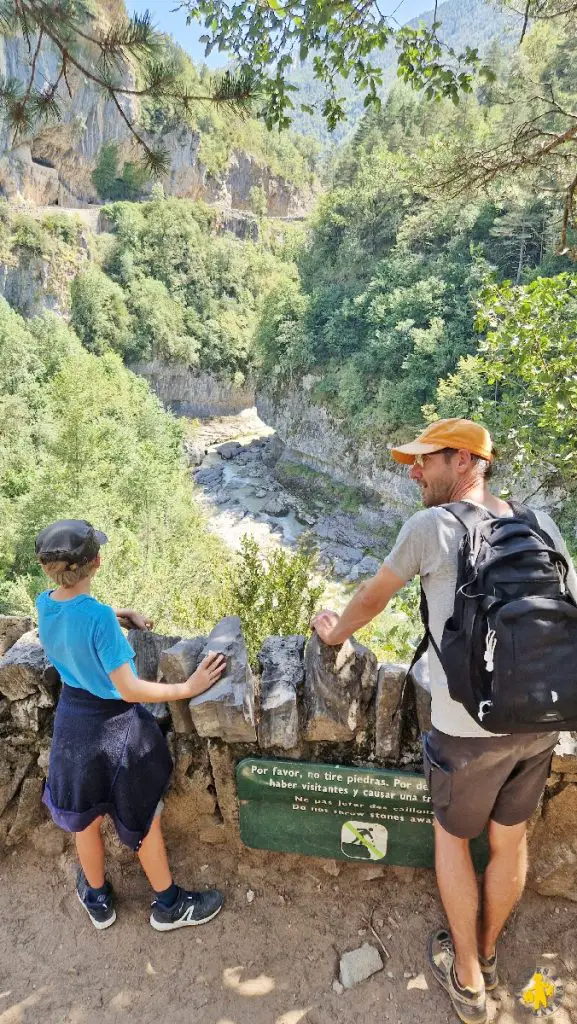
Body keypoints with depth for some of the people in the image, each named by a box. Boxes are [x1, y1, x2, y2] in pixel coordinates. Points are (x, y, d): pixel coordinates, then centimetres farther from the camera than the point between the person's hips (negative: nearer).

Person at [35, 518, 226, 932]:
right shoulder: (100, 617, -32)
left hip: (74, 721, 6)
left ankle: (98, 900, 50)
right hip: (115, 727, -6)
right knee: (144, 820, 16)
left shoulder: (44, 604, -10)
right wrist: (188, 688, -22)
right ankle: (168, 905, 38)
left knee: (86, 817, 26)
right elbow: (129, 690, -28)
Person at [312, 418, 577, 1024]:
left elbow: (373, 597, 2)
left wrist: (335, 632, 22)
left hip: (470, 727, -5)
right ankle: (486, 955, 49)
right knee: (510, 842, 24)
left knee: (451, 837, 21)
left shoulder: (431, 525, -10)